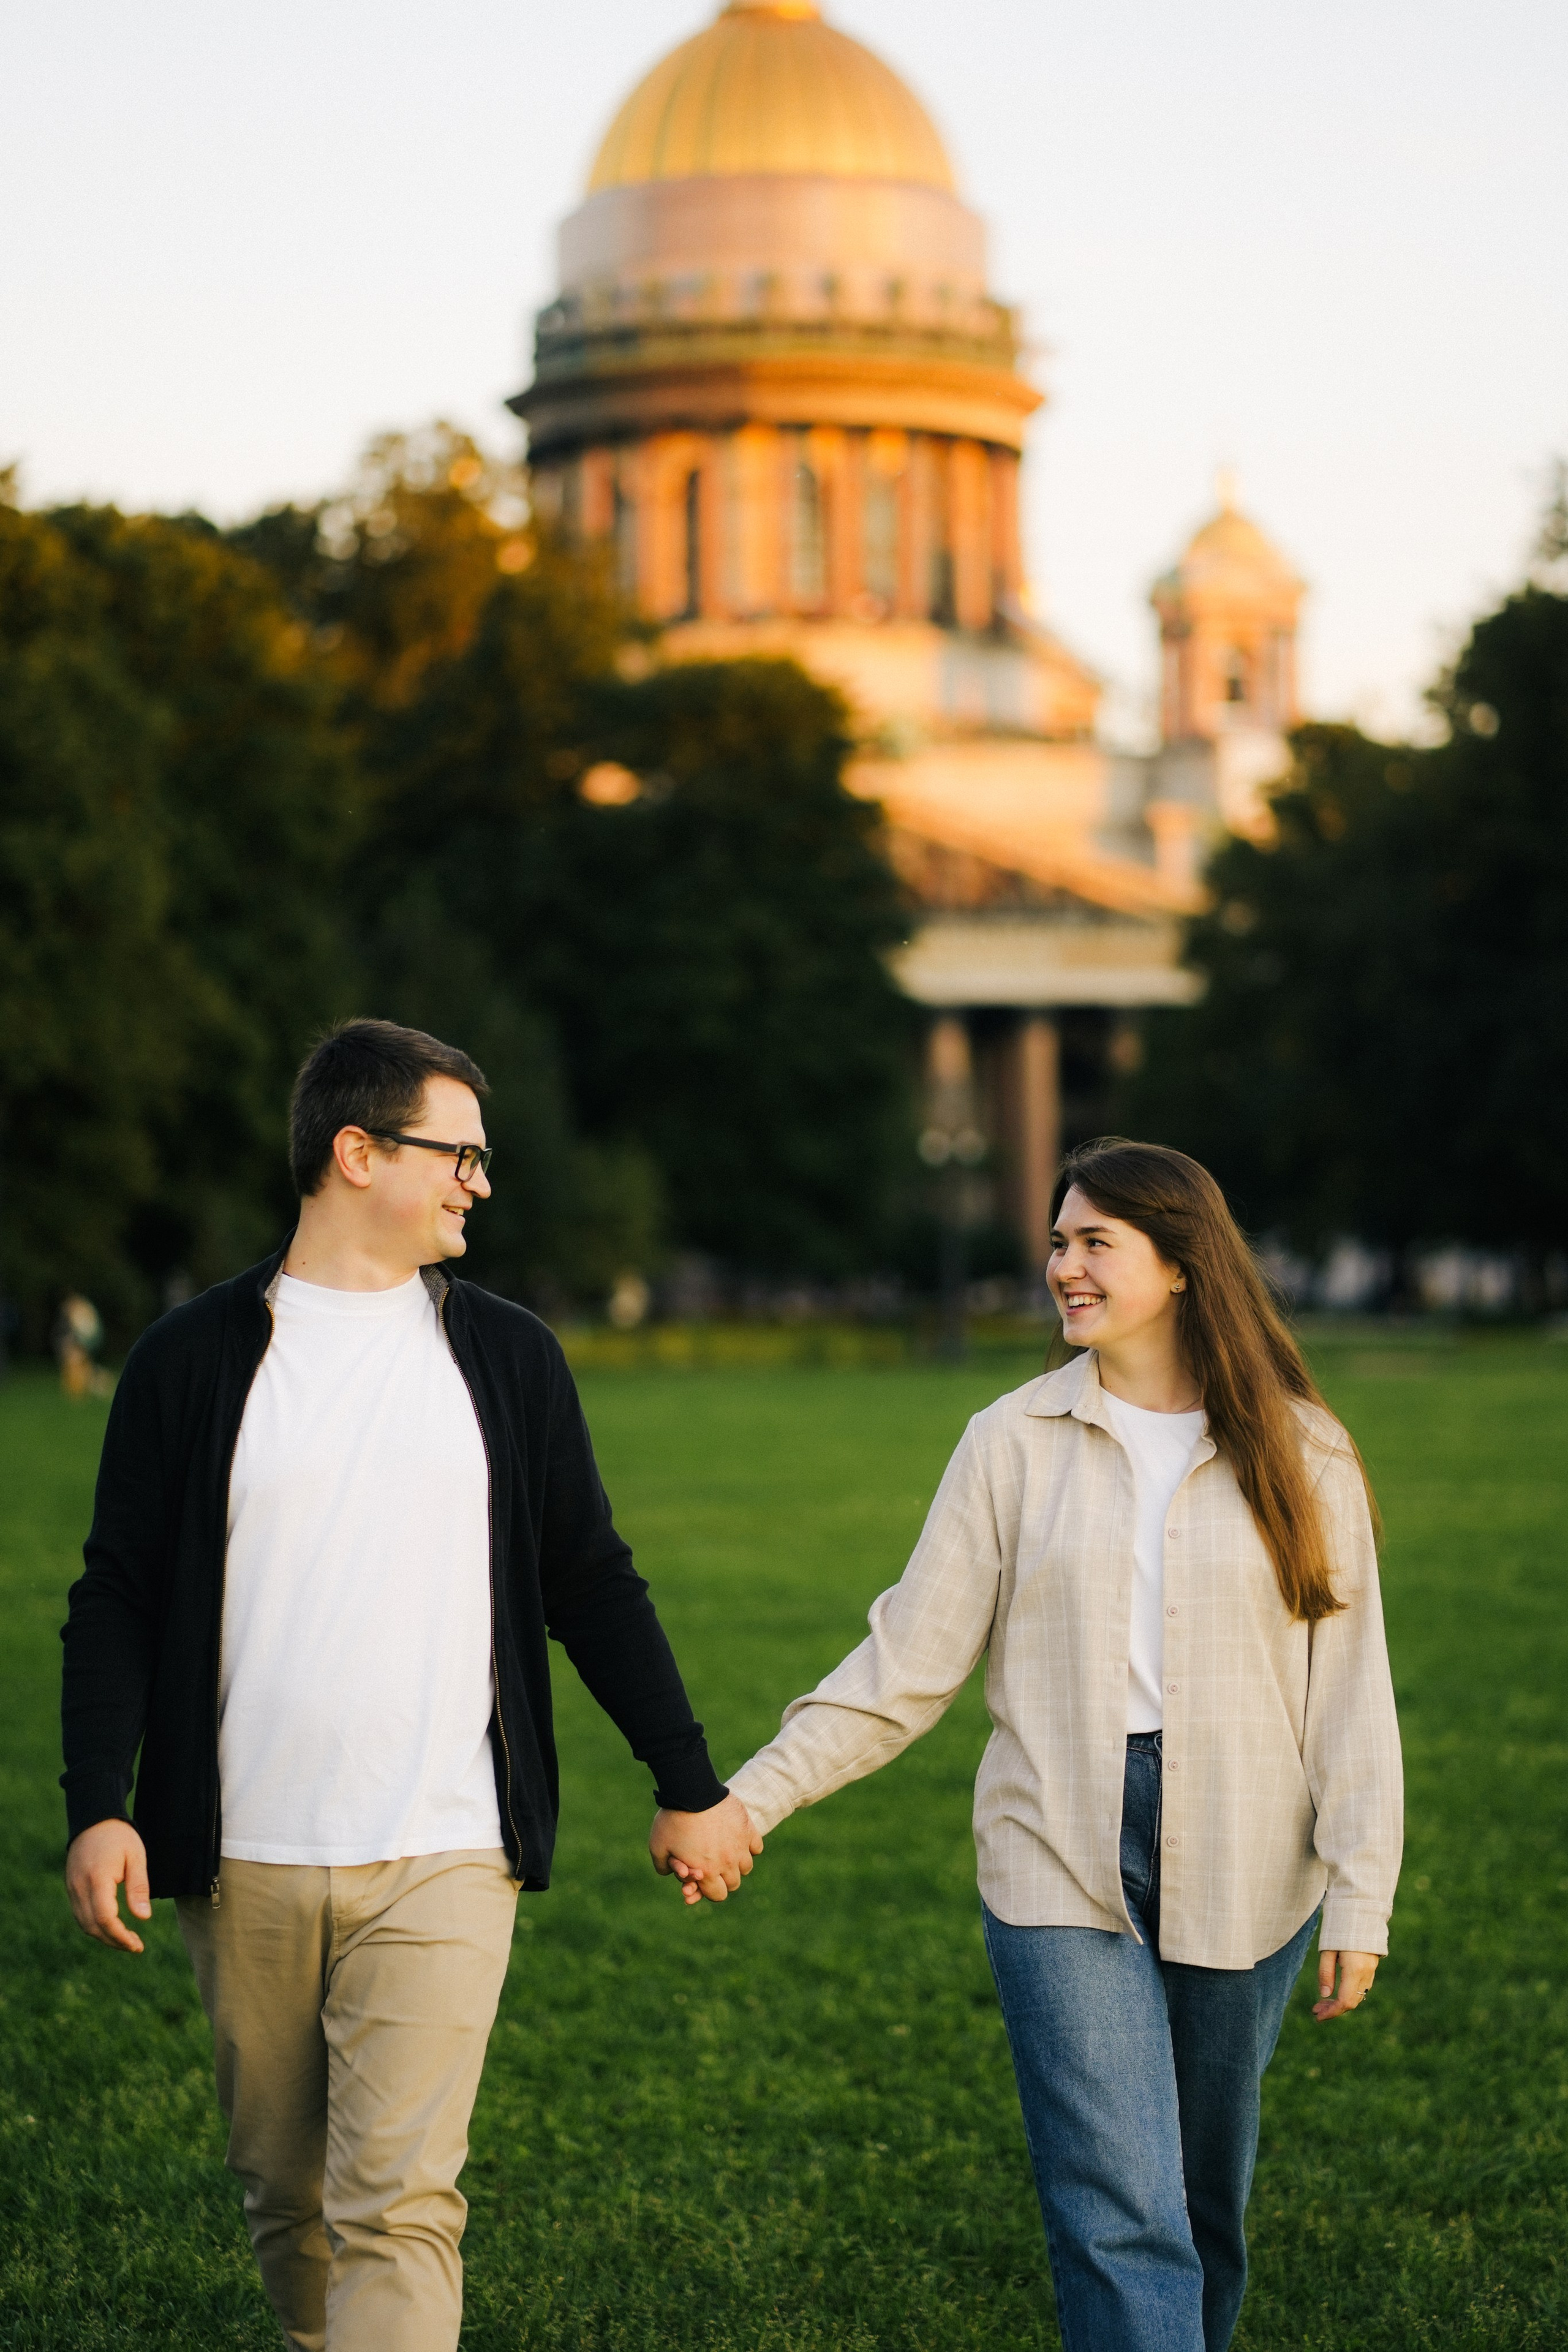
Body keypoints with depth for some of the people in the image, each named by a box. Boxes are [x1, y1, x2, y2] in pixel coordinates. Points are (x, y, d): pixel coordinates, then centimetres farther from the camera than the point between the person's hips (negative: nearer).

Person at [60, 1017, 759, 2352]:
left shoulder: (506, 1359, 7)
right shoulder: (196, 1360, 2)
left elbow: (591, 1584, 14)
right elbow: (118, 1601, 3)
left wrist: (690, 1785, 14)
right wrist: (99, 1807, -9)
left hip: (441, 1865, 0)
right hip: (247, 1867, 1)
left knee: (397, 2204, -11)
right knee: (287, 2196, 11)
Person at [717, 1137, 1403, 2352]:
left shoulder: (1297, 1454, 2)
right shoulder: (1017, 1442, 3)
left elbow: (1350, 1692, 1)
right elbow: (908, 1662, 3)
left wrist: (1360, 1901, -5)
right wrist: (754, 1794, -5)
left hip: (1243, 1879, 1)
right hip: (1063, 1873, -1)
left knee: (1204, 2199, 12)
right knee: (1121, 2218, -8)